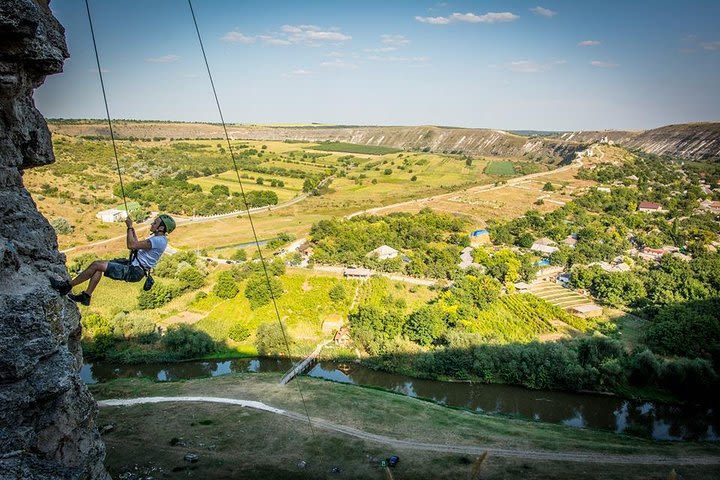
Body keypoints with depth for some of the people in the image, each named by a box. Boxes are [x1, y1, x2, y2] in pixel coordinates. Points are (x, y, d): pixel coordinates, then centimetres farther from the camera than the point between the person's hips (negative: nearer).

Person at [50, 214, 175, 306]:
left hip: (134, 272, -10)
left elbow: (132, 245, -25)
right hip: (132, 265, 10)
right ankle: (86, 296, 9)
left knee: (97, 265, -12)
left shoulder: (159, 240, -21)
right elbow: (137, 245, 29)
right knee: (98, 264, 6)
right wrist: (132, 229, 22)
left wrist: (130, 227, -14)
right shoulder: (157, 238, 13)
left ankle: (67, 286, 1)